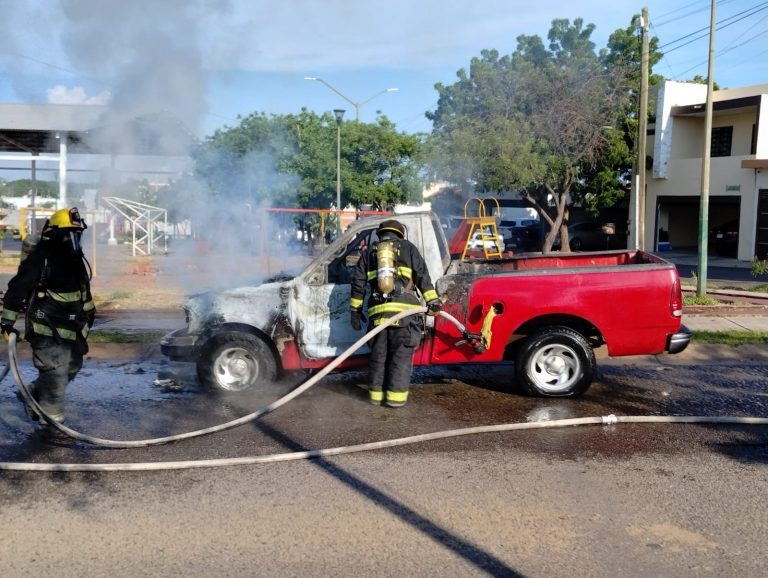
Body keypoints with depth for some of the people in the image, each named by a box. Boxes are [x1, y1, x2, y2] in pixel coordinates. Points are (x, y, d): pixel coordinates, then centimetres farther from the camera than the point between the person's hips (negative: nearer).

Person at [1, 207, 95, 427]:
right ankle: (52, 421, 6)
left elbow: (83, 289, 26)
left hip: (71, 330, 9)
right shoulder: (39, 260, -15)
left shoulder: (76, 260, 11)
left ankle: (33, 394, 38)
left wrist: (89, 311, 32)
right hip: (47, 331, -8)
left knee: (70, 369, 17)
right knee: (55, 375, -7)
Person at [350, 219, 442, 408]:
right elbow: (423, 277, 3)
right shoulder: (408, 247, 11)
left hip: (378, 312, 3)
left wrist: (355, 310, 19)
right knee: (401, 355, 2)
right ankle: (396, 395, -2)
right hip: (404, 311, -3)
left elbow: (358, 284, 16)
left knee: (379, 354, 13)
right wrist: (432, 301, 1)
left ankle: (377, 393, 15)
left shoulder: (369, 253, 18)